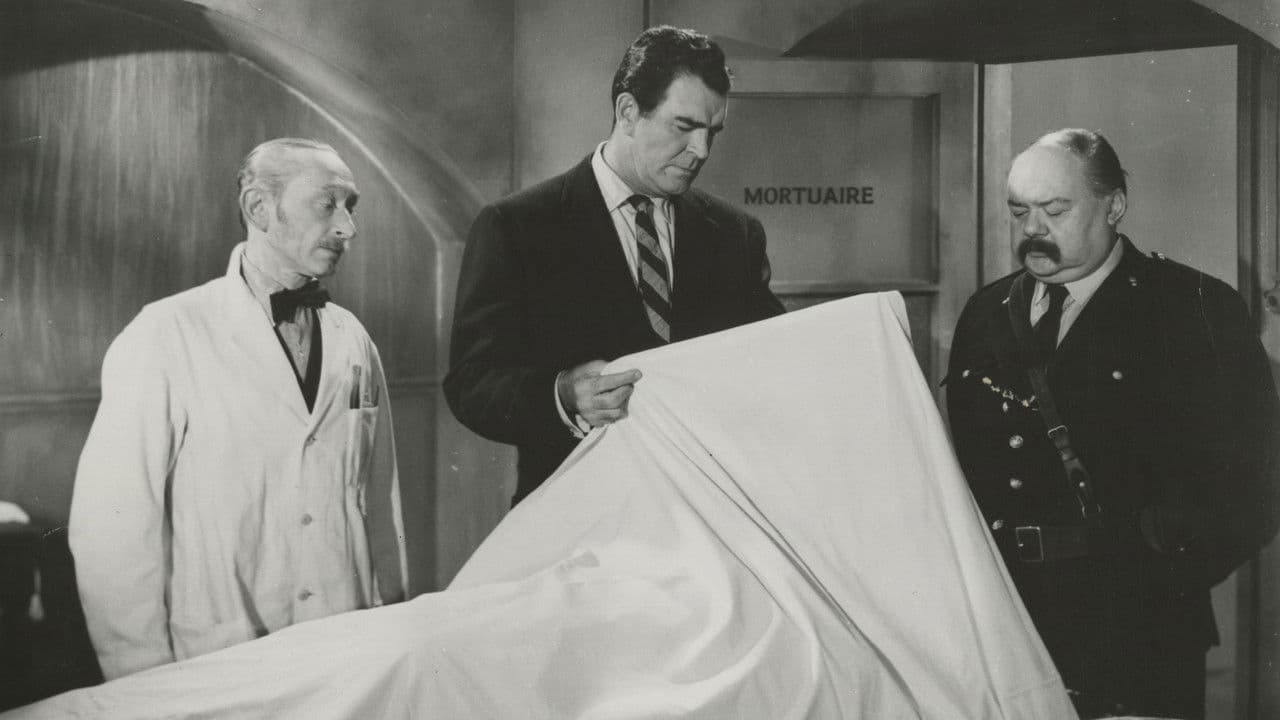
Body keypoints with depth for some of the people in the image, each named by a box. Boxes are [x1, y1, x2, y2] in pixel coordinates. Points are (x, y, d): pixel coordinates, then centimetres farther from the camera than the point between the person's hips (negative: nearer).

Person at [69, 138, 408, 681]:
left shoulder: (352, 341, 6)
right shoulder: (165, 336, -9)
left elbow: (380, 503, 11)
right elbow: (111, 526, -11)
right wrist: (149, 688, -12)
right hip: (216, 672, -4)